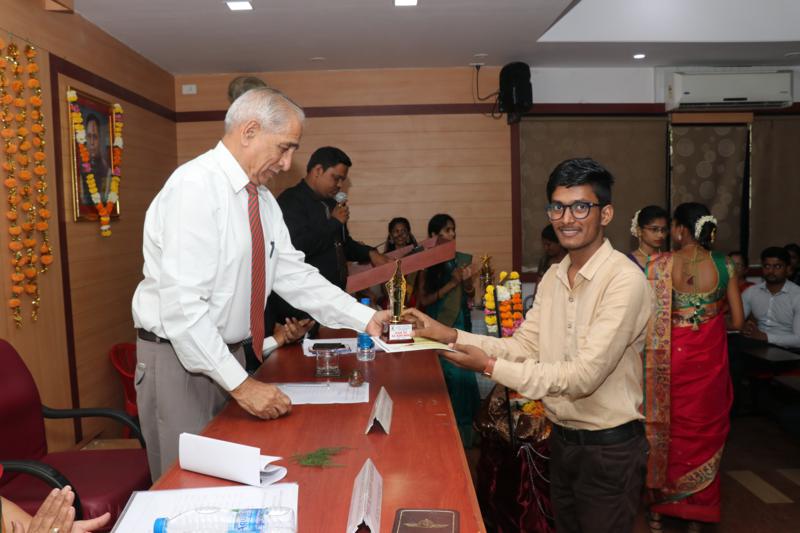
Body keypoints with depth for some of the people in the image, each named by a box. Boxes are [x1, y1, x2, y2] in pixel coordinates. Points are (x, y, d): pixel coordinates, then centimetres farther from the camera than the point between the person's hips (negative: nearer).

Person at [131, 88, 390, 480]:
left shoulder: (261, 197, 5)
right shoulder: (195, 187, -21)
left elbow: (293, 274, 4)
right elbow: (182, 304, -26)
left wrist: (366, 319, -4)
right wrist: (240, 384, -25)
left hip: (228, 353, 8)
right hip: (180, 359, -7)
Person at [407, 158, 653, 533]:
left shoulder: (624, 280, -22)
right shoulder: (553, 277, 3)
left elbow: (584, 375, -26)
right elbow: (525, 347, 1)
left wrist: (491, 367, -24)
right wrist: (451, 336, -9)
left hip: (608, 449, -7)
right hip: (561, 440, 7)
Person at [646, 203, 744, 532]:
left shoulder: (659, 265, -12)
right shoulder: (723, 265, -5)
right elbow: (737, 321, -2)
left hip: (671, 359, -1)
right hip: (709, 359, 1)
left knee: (667, 428, 15)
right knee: (704, 432, 16)